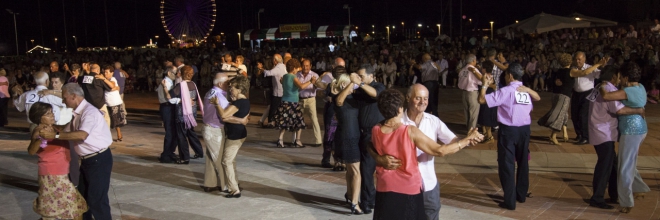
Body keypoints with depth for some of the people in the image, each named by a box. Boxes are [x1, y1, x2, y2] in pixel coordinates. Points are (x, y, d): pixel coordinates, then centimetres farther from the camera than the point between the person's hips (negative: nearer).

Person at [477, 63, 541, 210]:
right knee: (523, 162, 20)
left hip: (508, 130, -6)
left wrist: (485, 85, -4)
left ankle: (510, 201, 2)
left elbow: (482, 100, -17)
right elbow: (537, 98, 25)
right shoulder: (527, 91, 3)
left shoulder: (505, 91, -14)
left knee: (506, 165, 1)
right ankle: (521, 195, 35)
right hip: (524, 129, 6)